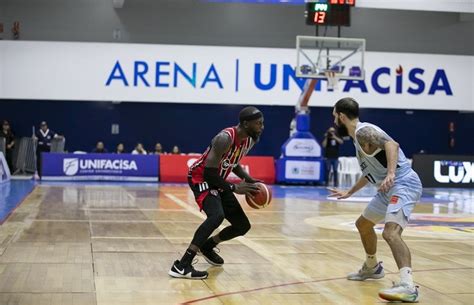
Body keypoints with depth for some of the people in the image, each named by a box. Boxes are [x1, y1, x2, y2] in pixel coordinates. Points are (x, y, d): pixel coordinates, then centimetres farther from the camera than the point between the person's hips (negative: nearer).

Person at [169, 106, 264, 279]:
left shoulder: (250, 140, -2)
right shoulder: (225, 138, -30)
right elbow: (209, 173, -30)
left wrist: (249, 181, 2)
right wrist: (234, 188, -27)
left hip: (218, 181, 9)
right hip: (201, 178, -9)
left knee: (243, 226, 9)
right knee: (217, 215, -35)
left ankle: (207, 247, 34)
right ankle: (181, 265, -34)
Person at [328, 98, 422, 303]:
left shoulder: (363, 131, -13)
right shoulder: (359, 136, 19)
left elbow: (392, 144, -31)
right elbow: (370, 171, 31)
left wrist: (391, 174, -45)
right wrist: (350, 192, 40)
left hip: (403, 183, -11)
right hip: (390, 186, 11)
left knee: (390, 232, -30)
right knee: (363, 224, 27)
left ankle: (408, 286, -40)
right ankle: (372, 267, 47)